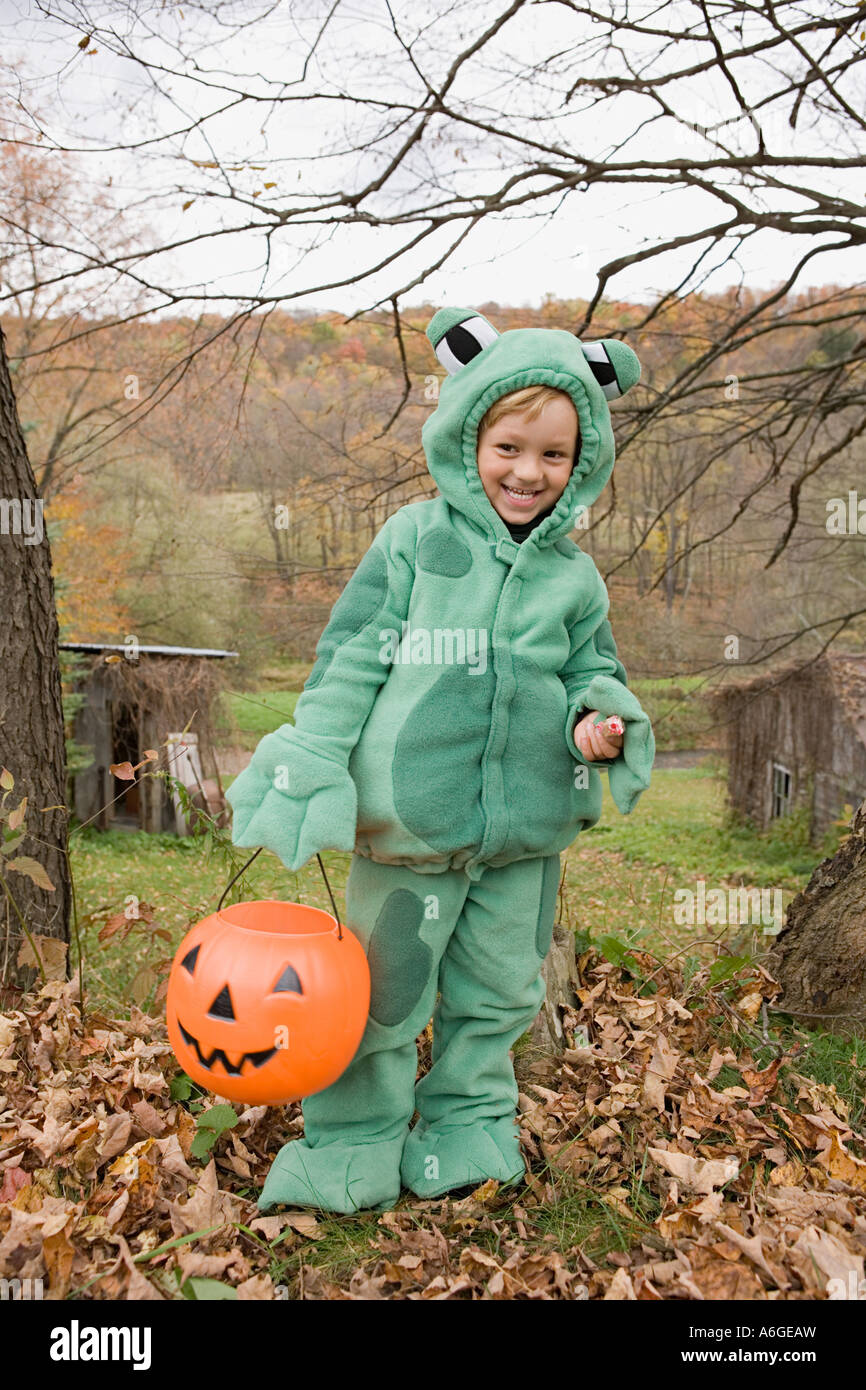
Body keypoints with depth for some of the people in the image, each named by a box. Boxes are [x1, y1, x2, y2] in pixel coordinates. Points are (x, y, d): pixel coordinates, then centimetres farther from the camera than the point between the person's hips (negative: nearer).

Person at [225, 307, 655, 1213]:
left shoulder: (573, 575, 5)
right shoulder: (415, 537, -3)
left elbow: (594, 670, 15)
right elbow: (350, 660, -2)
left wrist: (604, 716, -9)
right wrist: (309, 777, -7)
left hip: (525, 830, 4)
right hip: (411, 821, -3)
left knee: (497, 992, 18)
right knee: (381, 995, 7)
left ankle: (469, 1129, 40)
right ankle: (351, 1149, 28)